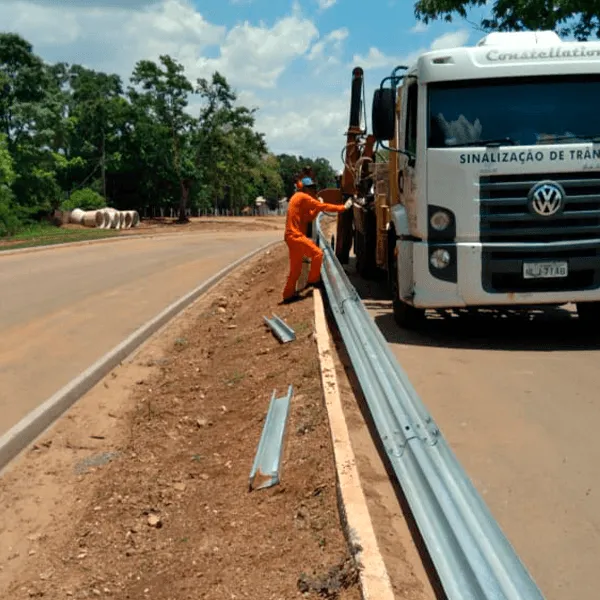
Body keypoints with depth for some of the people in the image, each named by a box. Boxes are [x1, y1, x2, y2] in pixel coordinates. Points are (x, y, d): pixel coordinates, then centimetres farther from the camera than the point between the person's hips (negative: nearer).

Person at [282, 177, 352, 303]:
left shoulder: (298, 198, 20)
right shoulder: (303, 197, -9)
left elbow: (308, 218, 18)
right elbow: (323, 207, -12)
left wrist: (317, 208, 7)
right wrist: (343, 207, -9)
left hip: (293, 236, 10)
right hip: (296, 236, -10)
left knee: (295, 268, 12)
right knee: (317, 253, -9)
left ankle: (289, 294, 15)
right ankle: (313, 280, 1)